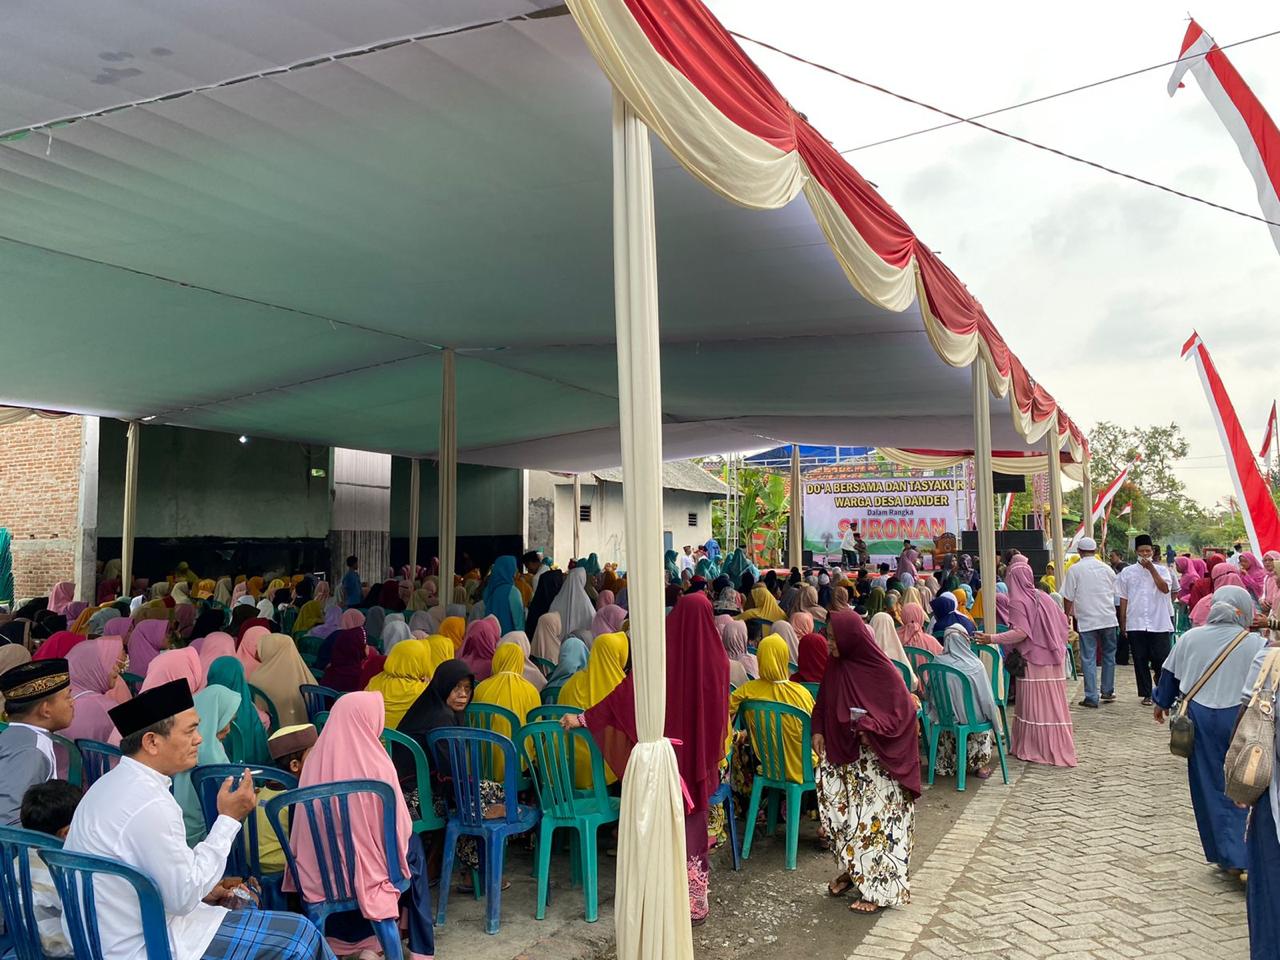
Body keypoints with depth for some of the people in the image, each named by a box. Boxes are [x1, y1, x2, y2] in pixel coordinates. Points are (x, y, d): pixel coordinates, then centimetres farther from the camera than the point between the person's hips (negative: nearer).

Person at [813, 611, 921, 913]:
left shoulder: (883, 672, -17)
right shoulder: (835, 666, 2)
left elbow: (905, 713, -14)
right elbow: (823, 705, 15)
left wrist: (870, 726, -26)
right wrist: (818, 731, 1)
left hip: (876, 763, -6)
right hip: (841, 757, 6)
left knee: (873, 821, -1)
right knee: (843, 816, 9)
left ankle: (878, 888, 11)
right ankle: (851, 871, 28)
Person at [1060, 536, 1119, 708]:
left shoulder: (1074, 570, -5)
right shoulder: (1107, 569, 7)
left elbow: (1068, 597, -5)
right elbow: (1114, 593, 19)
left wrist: (1067, 616, 9)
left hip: (1086, 620, -3)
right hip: (1108, 618, 3)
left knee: (1088, 658, 0)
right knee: (1109, 655, 17)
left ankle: (1091, 697, 0)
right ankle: (1108, 692, 24)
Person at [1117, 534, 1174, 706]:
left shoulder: (1161, 569, 5)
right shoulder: (1127, 572, 7)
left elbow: (1165, 588, -15)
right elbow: (1123, 598, 9)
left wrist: (1151, 568, -15)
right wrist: (1123, 622, 6)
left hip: (1159, 623, -1)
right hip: (1135, 624, 1)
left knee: (1162, 659, 0)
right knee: (1140, 661, 5)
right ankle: (1146, 694, 15)